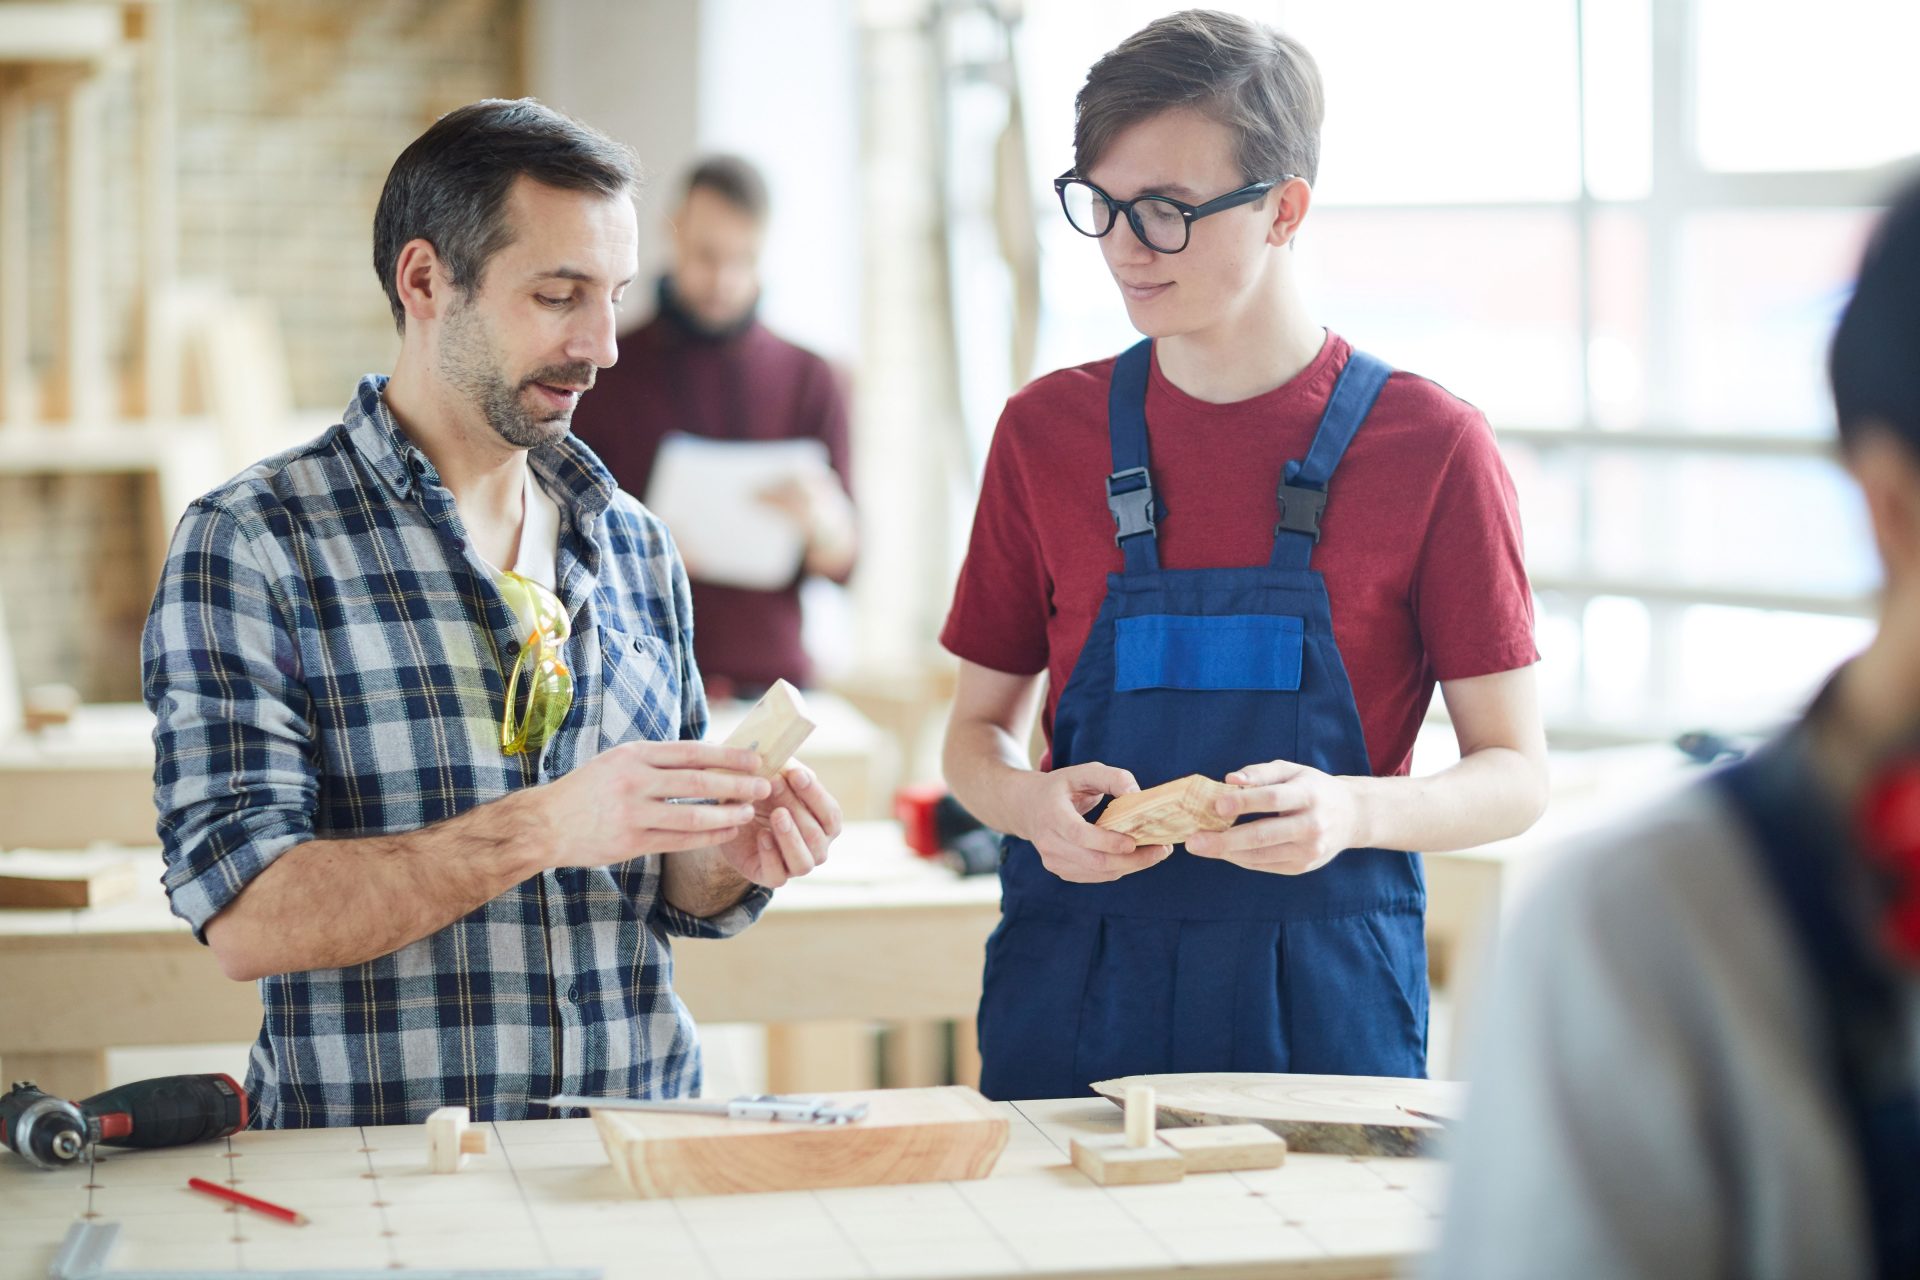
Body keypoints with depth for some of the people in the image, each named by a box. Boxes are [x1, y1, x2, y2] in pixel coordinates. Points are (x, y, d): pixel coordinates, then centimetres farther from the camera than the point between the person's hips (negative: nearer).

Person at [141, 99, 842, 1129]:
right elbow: (244, 917, -12)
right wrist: (538, 829, -21)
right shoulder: (250, 546, -3)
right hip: (384, 1166, -4)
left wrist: (730, 856, 0)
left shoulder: (635, 549, 15)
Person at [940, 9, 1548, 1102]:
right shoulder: (1046, 431, 6)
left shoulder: (1432, 447, -3)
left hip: (1324, 1011, -2)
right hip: (1073, 1003, 2)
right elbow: (979, 733, 12)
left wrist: (1354, 814, -20)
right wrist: (1033, 805, -11)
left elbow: (1516, 775, 0)